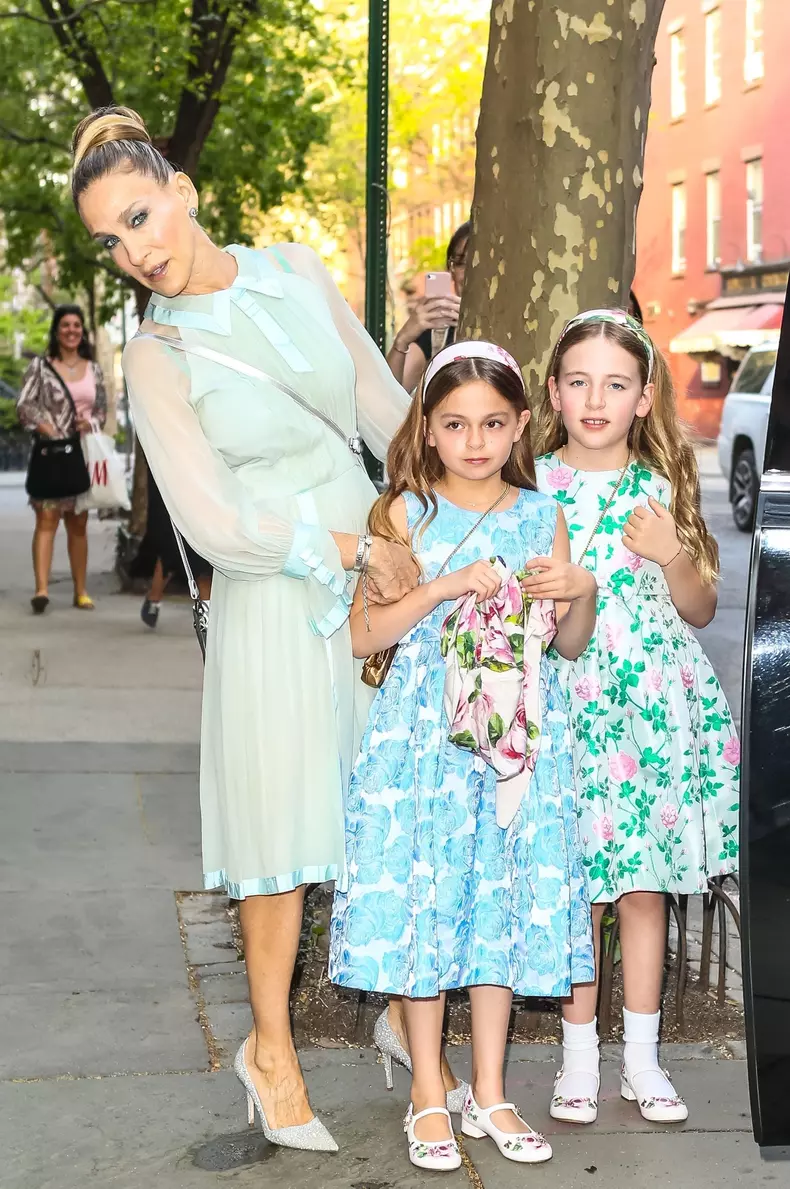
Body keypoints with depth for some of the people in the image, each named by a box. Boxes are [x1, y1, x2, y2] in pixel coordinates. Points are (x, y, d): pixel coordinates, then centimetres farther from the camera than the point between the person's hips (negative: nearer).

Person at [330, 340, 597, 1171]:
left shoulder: (541, 515, 6)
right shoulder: (406, 513, 0)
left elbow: (570, 644, 10)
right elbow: (363, 634, -6)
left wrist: (581, 592, -10)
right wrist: (444, 588, -17)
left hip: (516, 728, 2)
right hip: (424, 728, -2)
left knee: (504, 898, 7)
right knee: (422, 892, 1)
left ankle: (489, 1092, 20)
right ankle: (428, 1093, 16)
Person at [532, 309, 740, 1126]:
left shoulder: (662, 489, 4)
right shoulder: (531, 489, 1)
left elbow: (700, 612, 8)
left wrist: (671, 553, -9)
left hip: (654, 703, 1)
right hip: (566, 704, -1)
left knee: (645, 887, 7)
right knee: (576, 887, 1)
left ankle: (641, 1058, 20)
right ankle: (579, 1057, 16)